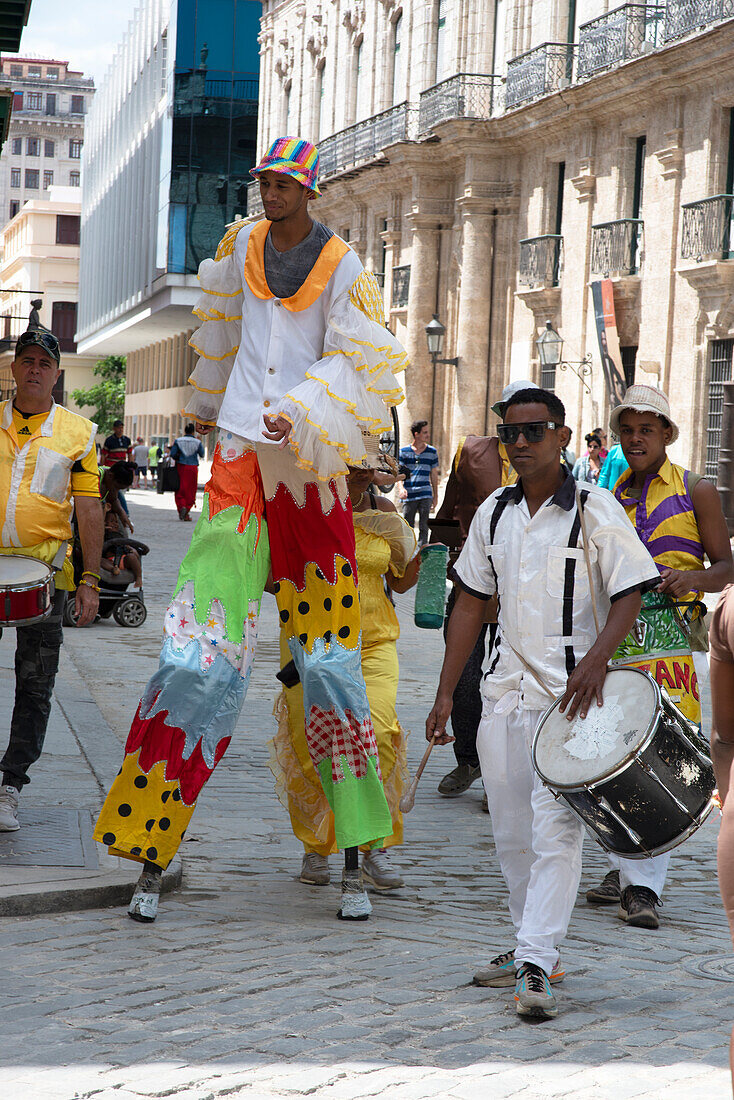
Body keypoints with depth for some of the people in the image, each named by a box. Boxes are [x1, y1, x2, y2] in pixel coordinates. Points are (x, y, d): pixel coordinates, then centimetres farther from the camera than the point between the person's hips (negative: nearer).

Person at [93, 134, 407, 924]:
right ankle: (152, 853, -5)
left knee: (328, 654, 0)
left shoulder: (344, 270, -1)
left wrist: (305, 416, -21)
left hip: (310, 471, -2)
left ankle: (354, 856, 8)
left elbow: (360, 368, -5)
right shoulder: (241, 245, 10)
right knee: (203, 647, -8)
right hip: (240, 454, 2)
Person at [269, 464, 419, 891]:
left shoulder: (384, 511, 6)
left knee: (377, 735, -17)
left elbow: (399, 582, 16)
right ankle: (317, 848, 19)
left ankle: (376, 845, -4)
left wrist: (416, 562, -5)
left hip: (373, 642, 1)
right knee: (311, 746, -2)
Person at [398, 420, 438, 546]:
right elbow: (399, 472, 3)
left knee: (423, 526, -4)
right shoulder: (404, 451, 4)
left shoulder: (432, 452, 9)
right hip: (409, 495, -1)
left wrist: (436, 496, 13)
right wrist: (401, 488, -16)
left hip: (426, 494, 1)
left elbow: (434, 474, 14)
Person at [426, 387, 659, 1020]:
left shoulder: (594, 509, -5)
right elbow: (471, 603, 14)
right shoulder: (494, 513, 10)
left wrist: (597, 658, -24)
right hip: (506, 690, 6)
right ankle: (532, 946, 24)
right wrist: (445, 694, 11)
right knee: (511, 832, 10)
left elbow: (629, 594, -7)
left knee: (555, 827, -12)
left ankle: (537, 967, -13)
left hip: (570, 692, -6)